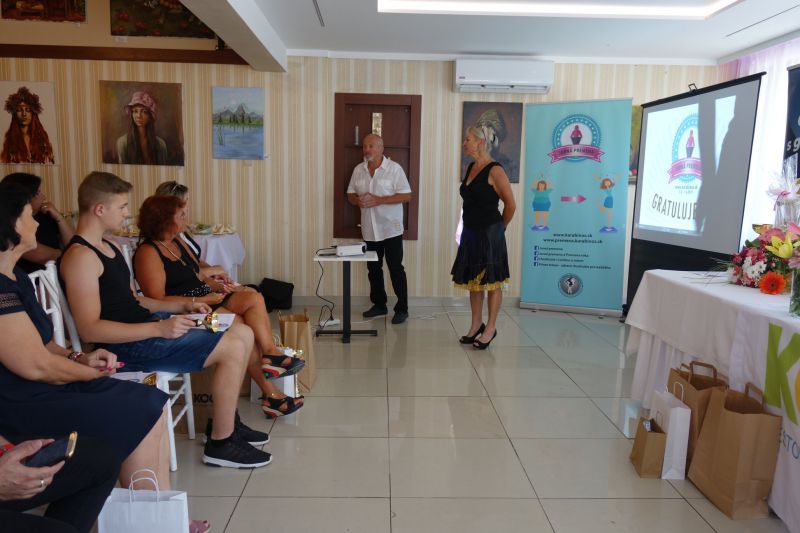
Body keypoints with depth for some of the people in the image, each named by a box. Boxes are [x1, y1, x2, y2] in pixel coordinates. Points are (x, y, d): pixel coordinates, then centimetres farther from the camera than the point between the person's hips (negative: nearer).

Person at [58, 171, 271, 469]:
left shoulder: (108, 248, 17)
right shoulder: (80, 256, -15)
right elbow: (90, 329, -22)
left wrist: (182, 307, 10)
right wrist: (159, 328, -26)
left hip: (145, 324, 10)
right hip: (128, 346, -10)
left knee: (243, 334, 7)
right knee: (233, 348, -18)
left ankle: (226, 420, 19)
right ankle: (221, 444, -5)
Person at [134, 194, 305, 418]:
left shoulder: (178, 243, 18)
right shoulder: (147, 253, -9)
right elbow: (157, 300, -17)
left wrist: (220, 286, 2)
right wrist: (200, 300, -18)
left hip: (205, 299, 8)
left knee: (253, 297, -17)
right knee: (242, 326, -24)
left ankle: (271, 354, -24)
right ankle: (270, 392, -19)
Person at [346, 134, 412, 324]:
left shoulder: (394, 168, -7)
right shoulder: (358, 169, 8)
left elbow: (406, 196, -11)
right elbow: (350, 194, 13)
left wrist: (378, 200, -19)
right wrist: (358, 200, -12)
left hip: (391, 228, -5)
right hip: (370, 229, 5)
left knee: (396, 269, -1)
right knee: (373, 269, 13)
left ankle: (402, 309, 8)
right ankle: (379, 304, 27)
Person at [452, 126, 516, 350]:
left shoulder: (495, 170, -13)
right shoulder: (471, 167, 10)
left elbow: (511, 205, -10)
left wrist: (499, 227, 3)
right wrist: (471, 224, 15)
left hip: (489, 233, -8)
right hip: (470, 231, 8)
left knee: (492, 281, 2)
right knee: (472, 280, 13)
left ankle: (491, 328, 12)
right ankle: (476, 324, 26)